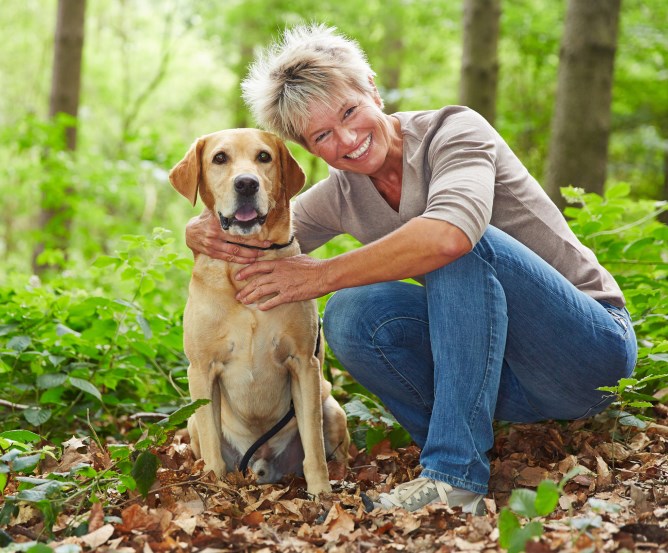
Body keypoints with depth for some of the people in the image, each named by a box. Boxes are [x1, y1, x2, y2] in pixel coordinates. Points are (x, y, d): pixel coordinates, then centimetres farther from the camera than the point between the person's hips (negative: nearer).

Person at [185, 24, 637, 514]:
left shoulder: (455, 131, -16)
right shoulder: (341, 196, 3)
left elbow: (449, 234, -36)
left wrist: (323, 275, -27)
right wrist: (206, 234, -16)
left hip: (595, 349, -5)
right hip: (502, 371, 5)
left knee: (463, 245, -31)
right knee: (351, 314, -19)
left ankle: (455, 476, -30)